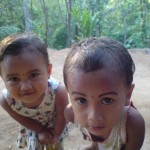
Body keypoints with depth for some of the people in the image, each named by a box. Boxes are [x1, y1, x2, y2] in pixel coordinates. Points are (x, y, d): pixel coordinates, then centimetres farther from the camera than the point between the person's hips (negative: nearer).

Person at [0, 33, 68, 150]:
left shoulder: (58, 91, -43)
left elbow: (62, 116, -21)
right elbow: (21, 119, -14)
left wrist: (56, 134, -5)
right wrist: (41, 131, -4)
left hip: (54, 123, 0)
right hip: (33, 126, 1)